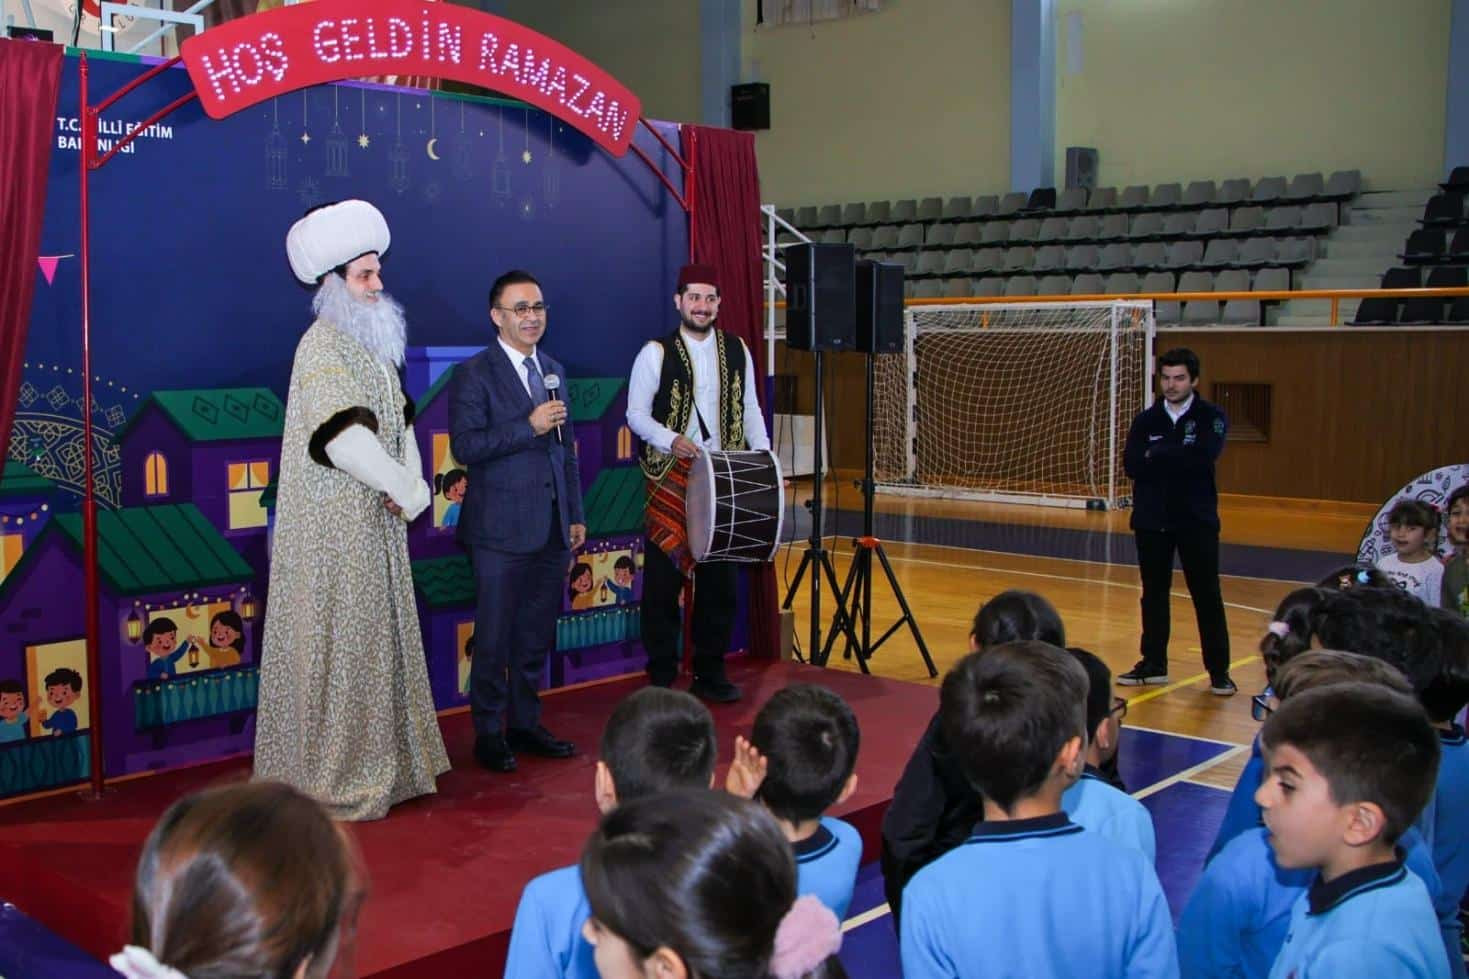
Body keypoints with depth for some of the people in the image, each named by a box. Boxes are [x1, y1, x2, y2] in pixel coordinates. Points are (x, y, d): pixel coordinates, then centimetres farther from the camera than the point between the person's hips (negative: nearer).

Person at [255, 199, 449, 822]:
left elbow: (400, 420, 12)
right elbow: (344, 435, -24)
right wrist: (406, 492, -16)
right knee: (339, 646, -2)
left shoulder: (372, 344, 14)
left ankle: (379, 764, 24)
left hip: (378, 524, 9)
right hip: (336, 530, -9)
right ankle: (333, 779, 7)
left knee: (378, 641, 13)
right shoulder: (323, 347, -14)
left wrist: (412, 481, -5)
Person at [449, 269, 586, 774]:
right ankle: (489, 733, 14)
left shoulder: (553, 371, 14)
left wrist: (576, 515, 16)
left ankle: (525, 723, 25)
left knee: (536, 636, 13)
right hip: (502, 529, -6)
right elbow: (465, 446, -16)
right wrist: (529, 428, -21)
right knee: (494, 638, 2)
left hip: (551, 527, 6)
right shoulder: (474, 373, -7)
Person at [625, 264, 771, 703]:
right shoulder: (656, 353, -3)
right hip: (671, 477, -3)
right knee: (664, 576, 0)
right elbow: (636, 414, -4)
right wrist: (673, 440, -20)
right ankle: (661, 678, 10)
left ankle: (711, 673, 20)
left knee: (719, 577, 8)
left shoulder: (737, 351, 9)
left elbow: (750, 409, 12)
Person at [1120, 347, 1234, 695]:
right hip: (1151, 520, 3)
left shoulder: (1211, 417, -1)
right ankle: (1153, 664, 20)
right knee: (1154, 593, 10)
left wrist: (1157, 456, -11)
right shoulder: (1146, 420, 7)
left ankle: (1219, 670, 7)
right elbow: (1132, 466, -7)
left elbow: (1202, 458, -19)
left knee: (1207, 595, -1)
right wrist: (1177, 460, -13)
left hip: (1197, 520, -3)